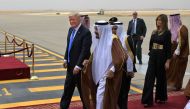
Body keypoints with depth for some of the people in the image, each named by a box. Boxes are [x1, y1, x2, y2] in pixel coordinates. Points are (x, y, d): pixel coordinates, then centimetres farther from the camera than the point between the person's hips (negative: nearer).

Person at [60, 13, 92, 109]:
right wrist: (66, 59, 8)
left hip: (80, 65, -7)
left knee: (82, 87, 7)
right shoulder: (71, 29, 7)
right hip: (70, 64, 7)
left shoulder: (85, 32, -18)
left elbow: (85, 50, -21)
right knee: (68, 86, 15)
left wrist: (78, 66, -23)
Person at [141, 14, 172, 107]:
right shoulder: (154, 32, 9)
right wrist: (150, 55, 12)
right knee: (149, 77, -1)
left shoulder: (167, 33, -7)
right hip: (153, 56, 5)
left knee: (160, 77, 8)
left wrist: (167, 61, -13)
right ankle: (147, 100, 0)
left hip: (161, 57, -5)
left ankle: (161, 97, 27)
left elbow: (168, 47, -10)